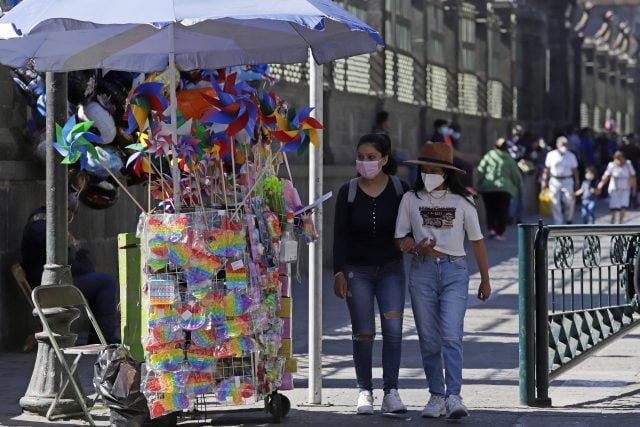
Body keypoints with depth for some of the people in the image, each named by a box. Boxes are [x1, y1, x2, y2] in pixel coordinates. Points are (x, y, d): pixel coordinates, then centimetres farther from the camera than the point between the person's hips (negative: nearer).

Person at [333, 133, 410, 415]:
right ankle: (365, 391, 11)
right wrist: (339, 273, -8)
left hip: (391, 268, 0)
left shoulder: (400, 190, -2)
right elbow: (340, 235, -2)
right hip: (357, 270, 0)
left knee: (393, 327, -10)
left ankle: (391, 391, -5)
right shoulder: (348, 192, -2)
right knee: (363, 332, 1)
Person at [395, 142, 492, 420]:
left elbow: (477, 241, 12)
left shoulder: (462, 202, 5)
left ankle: (453, 396, -17)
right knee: (429, 339, 3)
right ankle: (437, 396, 11)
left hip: (454, 271, -2)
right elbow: (400, 239, 9)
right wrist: (415, 248, -14)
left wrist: (485, 280, 15)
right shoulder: (410, 200, 7)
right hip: (422, 271, 2)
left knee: (451, 336, -13)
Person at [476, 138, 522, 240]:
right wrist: (519, 185, 25)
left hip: (487, 187, 1)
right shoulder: (509, 159, 3)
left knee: (490, 210, 13)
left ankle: (491, 229, 0)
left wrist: (480, 183, 8)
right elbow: (516, 175, 9)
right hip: (504, 188, -1)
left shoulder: (489, 156, 0)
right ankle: (500, 233, 2)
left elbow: (480, 170, -4)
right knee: (502, 211, 5)